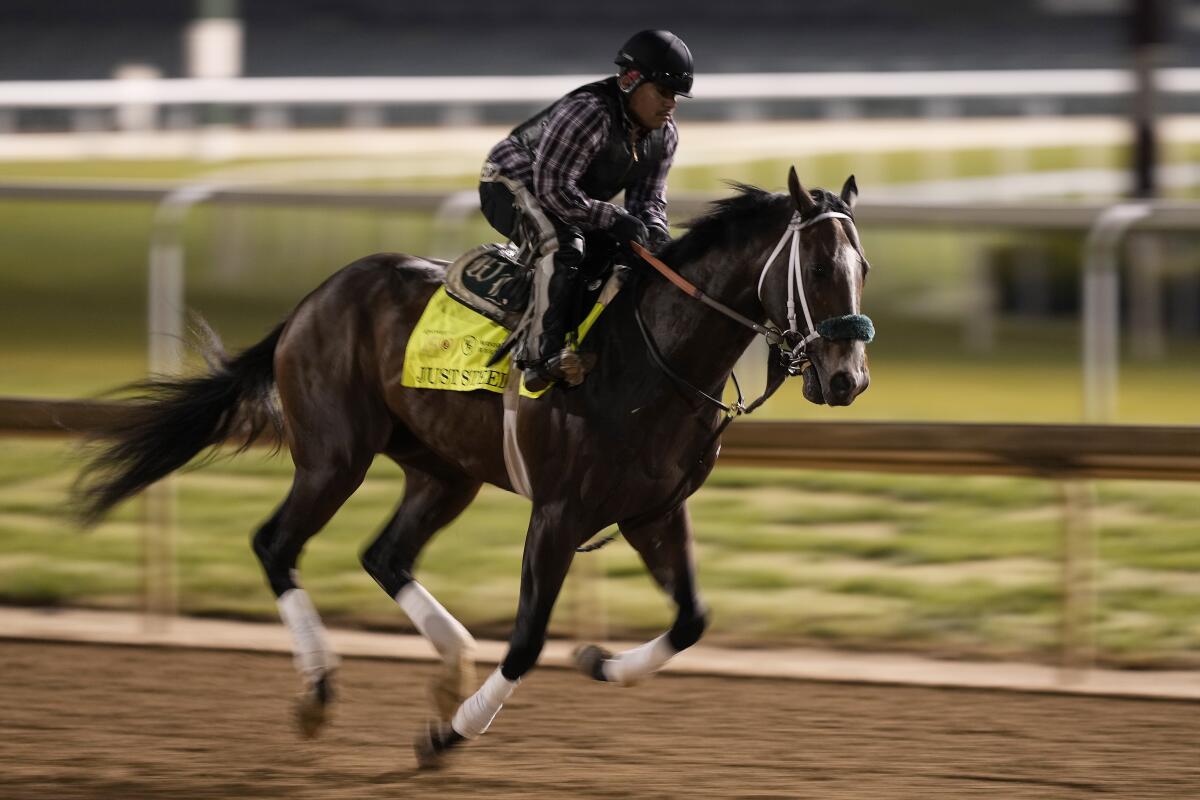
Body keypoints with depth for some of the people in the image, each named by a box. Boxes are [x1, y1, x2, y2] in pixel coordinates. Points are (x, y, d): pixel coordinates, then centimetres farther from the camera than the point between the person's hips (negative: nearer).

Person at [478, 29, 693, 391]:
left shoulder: (664, 134, -3)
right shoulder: (588, 113, -31)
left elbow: (649, 198, 2)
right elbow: (552, 188, -33)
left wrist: (655, 231, -22)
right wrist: (615, 219, -34)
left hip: (573, 198, 9)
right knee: (564, 244, -38)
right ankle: (542, 354, -43)